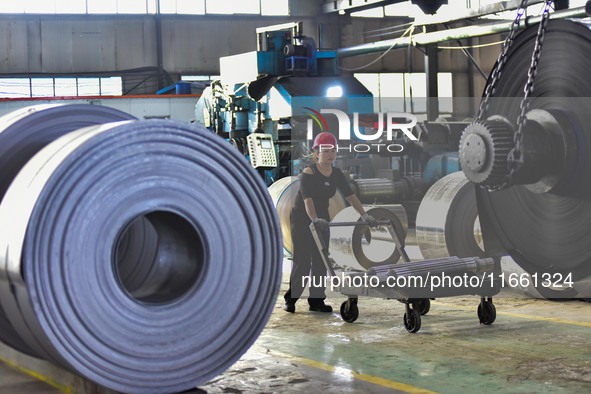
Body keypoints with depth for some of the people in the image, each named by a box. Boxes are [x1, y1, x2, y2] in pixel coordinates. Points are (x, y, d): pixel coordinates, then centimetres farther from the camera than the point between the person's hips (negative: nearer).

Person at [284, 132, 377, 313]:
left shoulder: (337, 174, 0)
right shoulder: (308, 173, -19)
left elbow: (350, 195, -4)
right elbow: (307, 198, -32)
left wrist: (364, 215, -16)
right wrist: (314, 219, -47)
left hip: (322, 219, 6)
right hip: (302, 219, -6)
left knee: (321, 260, 4)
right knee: (302, 260, -6)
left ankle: (316, 300, 11)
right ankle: (290, 299, 6)